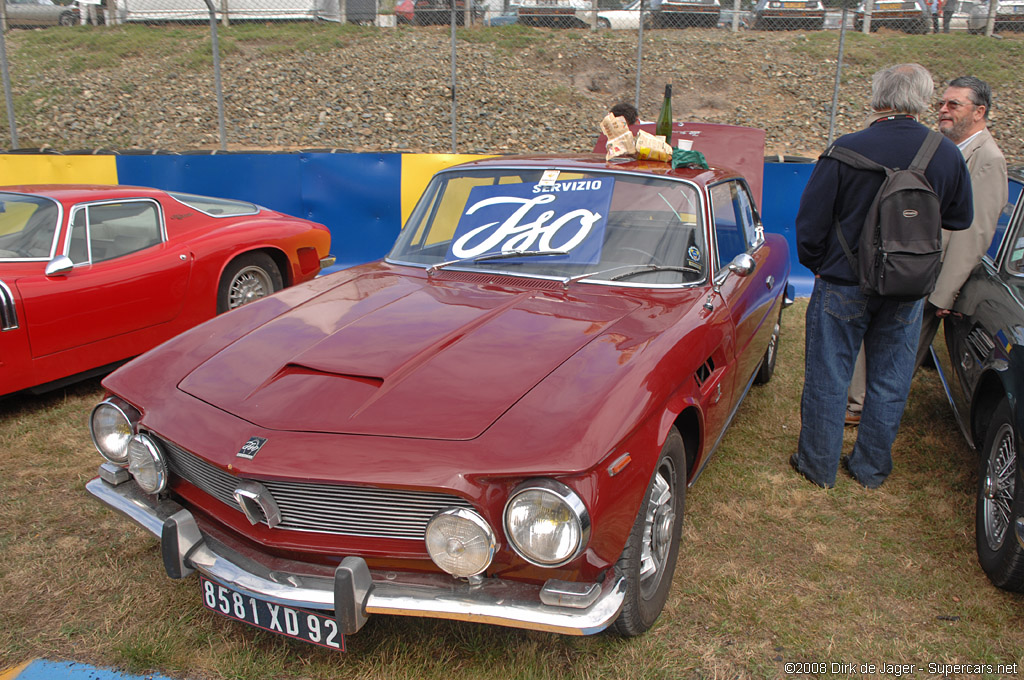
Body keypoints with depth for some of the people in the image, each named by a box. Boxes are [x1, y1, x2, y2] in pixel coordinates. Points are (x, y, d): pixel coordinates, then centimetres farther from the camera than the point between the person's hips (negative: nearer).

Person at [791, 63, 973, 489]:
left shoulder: (848, 149, -15)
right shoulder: (948, 155, -4)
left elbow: (811, 219, -9)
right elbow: (960, 219, 10)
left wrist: (817, 264, 7)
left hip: (844, 283, -3)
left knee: (828, 377, 9)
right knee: (890, 382, 15)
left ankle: (819, 466, 21)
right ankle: (871, 469, 28)